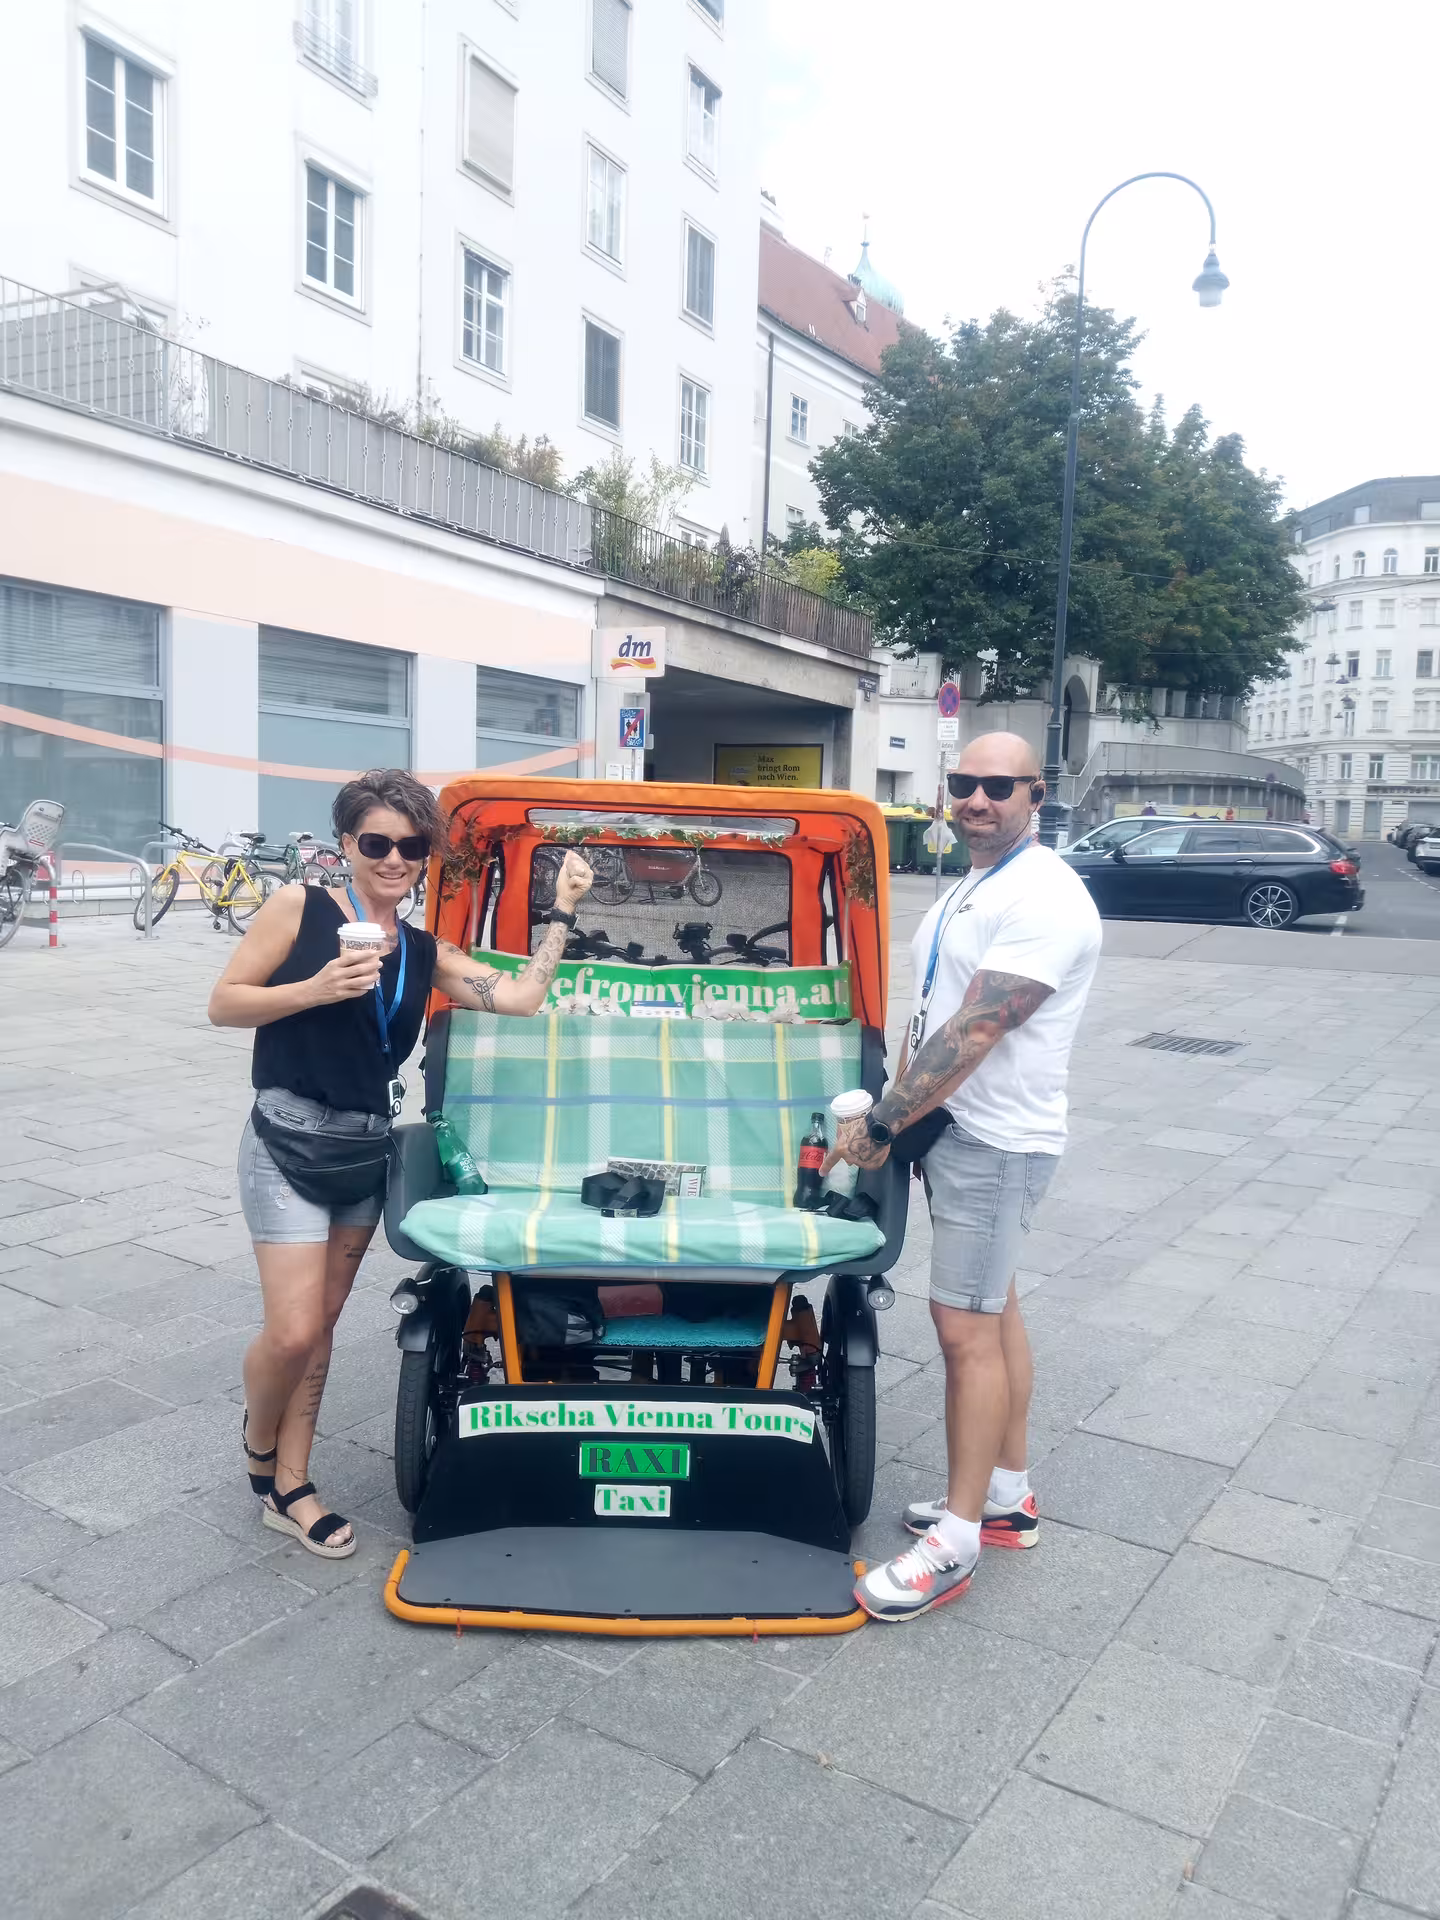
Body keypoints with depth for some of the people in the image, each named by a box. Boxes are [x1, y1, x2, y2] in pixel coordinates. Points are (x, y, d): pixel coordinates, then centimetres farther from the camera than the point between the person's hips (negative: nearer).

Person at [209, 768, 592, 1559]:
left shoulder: (427, 952, 5)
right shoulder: (300, 907, -7)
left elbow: (519, 997, -6)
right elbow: (223, 1004, -7)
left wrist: (562, 910, -3)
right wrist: (314, 990, -22)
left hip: (367, 1154, 5)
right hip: (287, 1147, -5)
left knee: (319, 1327, 12)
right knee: (292, 1331, -8)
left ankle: (288, 1487, 26)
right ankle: (257, 1437, 25)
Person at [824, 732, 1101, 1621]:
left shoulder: (1043, 898, -19)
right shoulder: (973, 889, 13)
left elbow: (974, 1032, -24)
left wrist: (880, 1123, -21)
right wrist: (890, 1118, 5)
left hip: (997, 1143, -10)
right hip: (955, 1127, 10)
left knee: (967, 1327, -5)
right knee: (994, 1311, 17)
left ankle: (958, 1541, 8)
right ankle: (1008, 1496, 30)